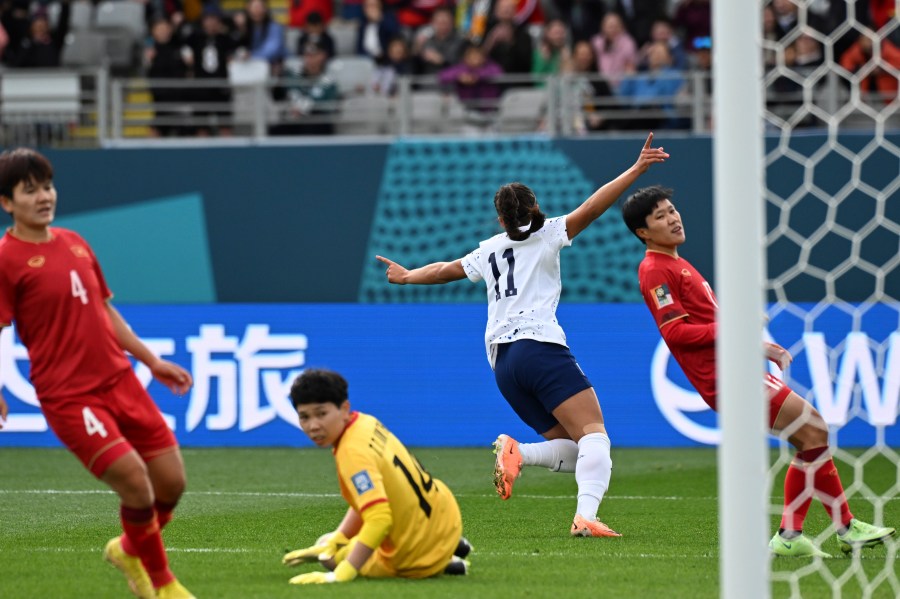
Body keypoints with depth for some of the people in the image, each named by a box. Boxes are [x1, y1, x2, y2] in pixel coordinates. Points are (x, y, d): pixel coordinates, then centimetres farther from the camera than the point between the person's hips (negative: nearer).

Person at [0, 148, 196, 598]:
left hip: (120, 380, 7)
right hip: (69, 398, -7)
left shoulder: (74, 244, 13)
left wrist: (151, 361, 24)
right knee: (135, 481, -16)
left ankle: (130, 551, 34)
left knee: (171, 482, 5)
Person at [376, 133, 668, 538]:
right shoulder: (547, 235, 9)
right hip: (539, 346, -6)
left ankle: (516, 453, -21)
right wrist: (636, 170, -2)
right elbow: (591, 208, -2)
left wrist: (406, 277, 58)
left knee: (572, 453, 7)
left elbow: (445, 269, 40)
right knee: (595, 434, -15)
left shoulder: (489, 251, 24)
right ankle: (586, 516, -38)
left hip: (502, 362, 6)